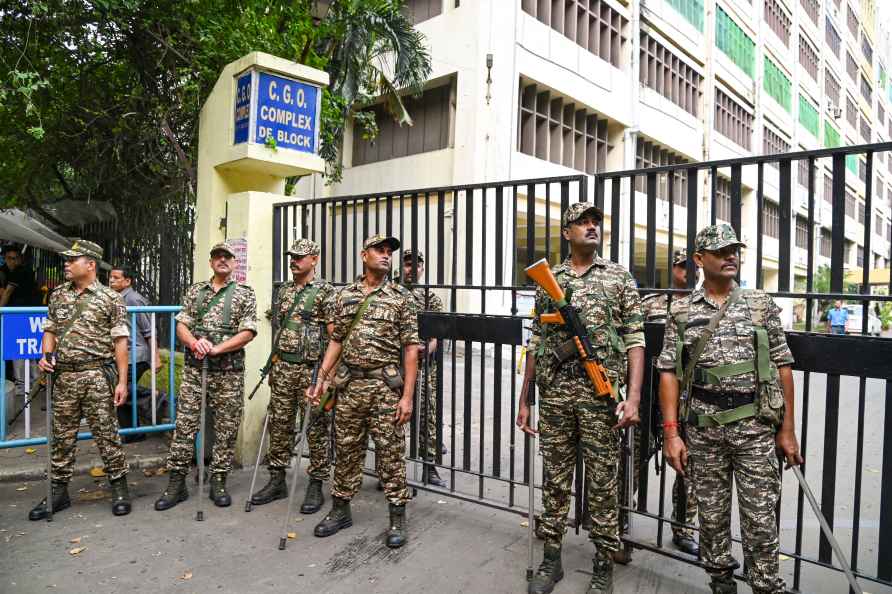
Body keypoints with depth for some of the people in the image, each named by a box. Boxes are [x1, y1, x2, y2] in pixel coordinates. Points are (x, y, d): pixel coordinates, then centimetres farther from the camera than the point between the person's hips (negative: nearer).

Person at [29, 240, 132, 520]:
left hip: (97, 375, -5)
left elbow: (120, 342, -5)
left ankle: (119, 488, 14)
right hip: (63, 376, 5)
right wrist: (46, 355, -4)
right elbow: (50, 330, 17)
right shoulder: (58, 295, 10)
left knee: (106, 434, 2)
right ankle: (59, 492, 25)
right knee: (62, 436, 12)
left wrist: (122, 381, -10)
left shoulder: (110, 298, -4)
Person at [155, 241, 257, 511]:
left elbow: (247, 332, -7)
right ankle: (176, 483, 14)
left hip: (229, 371, -2)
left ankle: (218, 483, 16)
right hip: (194, 369, 3)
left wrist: (216, 349, -17)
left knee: (226, 429, 4)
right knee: (184, 425, 4)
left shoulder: (245, 294, 1)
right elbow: (181, 325, 7)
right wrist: (194, 342, -14)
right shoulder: (195, 291, 12)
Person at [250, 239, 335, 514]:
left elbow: (334, 334, -9)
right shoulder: (284, 290, 14)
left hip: (311, 368, -6)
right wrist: (274, 364, 17)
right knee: (279, 424, 11)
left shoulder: (325, 291, -6)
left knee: (316, 428, 1)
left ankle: (316, 486, 12)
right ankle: (277, 481, 24)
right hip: (283, 368, 6)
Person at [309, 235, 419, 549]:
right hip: (349, 385, 4)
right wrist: (321, 380, 5)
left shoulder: (402, 297, -3)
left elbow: (411, 348, -6)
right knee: (346, 450, 13)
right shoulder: (345, 295, 8)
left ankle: (397, 517, 17)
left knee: (391, 453, 3)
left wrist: (407, 396, -11)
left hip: (386, 386, -3)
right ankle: (340, 509, 30)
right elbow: (336, 341, 13)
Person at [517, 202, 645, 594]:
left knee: (603, 481, 7)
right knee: (554, 478, 11)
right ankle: (551, 559, 27)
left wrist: (633, 396, -12)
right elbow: (536, 343, 11)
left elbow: (635, 339, -1)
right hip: (554, 391, 2)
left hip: (601, 392, -2)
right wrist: (524, 399, 9)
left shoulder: (619, 277, 4)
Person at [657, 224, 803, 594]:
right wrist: (671, 432, -6)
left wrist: (787, 430, 2)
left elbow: (782, 366, 4)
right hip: (703, 427, 1)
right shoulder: (681, 312, 2)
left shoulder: (761, 305, 3)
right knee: (711, 514, 12)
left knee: (760, 517, 5)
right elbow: (668, 372, 0)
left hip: (755, 425, 0)